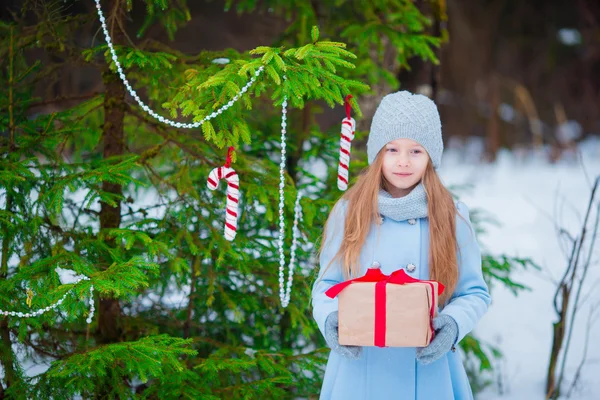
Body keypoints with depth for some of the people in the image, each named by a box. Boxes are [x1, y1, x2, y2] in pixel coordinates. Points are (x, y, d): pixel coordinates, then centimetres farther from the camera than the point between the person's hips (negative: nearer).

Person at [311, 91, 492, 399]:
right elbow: (327, 285, 6)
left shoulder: (452, 217, 0)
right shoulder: (349, 212, 1)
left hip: (426, 371, 0)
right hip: (359, 371, 0)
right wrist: (330, 319, -15)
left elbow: (474, 293, 3)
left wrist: (453, 325, -17)